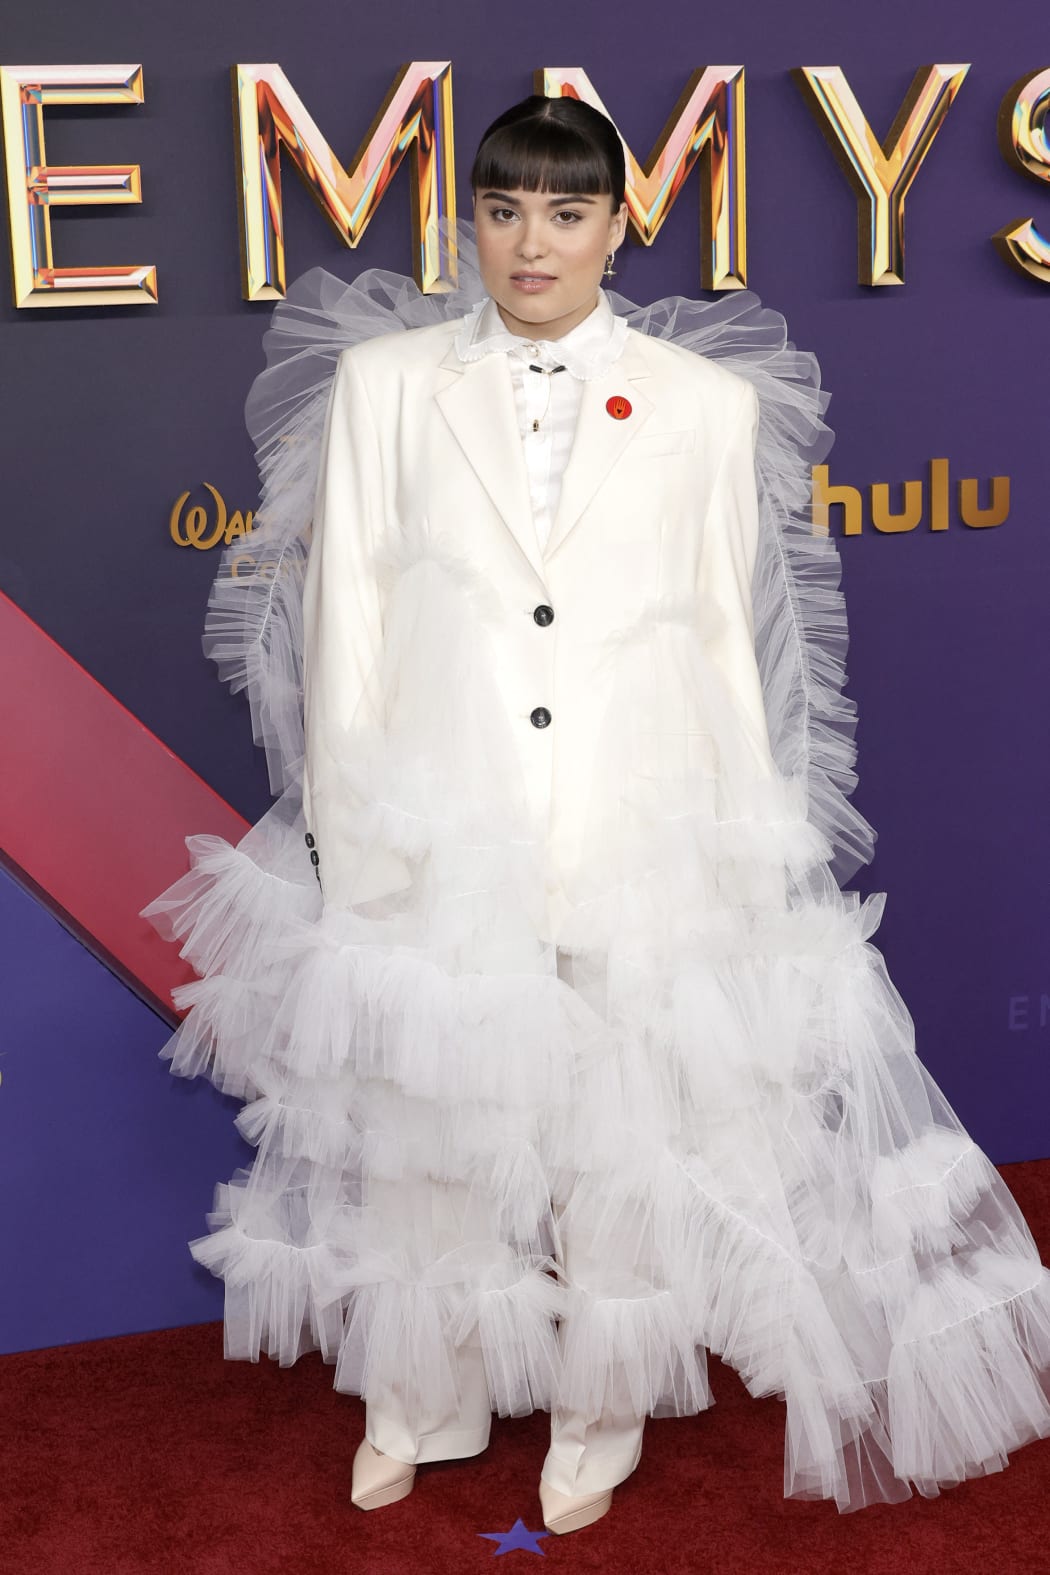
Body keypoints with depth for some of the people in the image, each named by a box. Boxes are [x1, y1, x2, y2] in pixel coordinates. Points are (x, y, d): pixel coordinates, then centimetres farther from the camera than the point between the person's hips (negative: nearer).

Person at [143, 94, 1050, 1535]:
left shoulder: (708, 402, 4)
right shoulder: (381, 382, 5)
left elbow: (730, 638, 6)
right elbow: (345, 623, 4)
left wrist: (749, 856, 5)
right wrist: (351, 844, 0)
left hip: (644, 848, 0)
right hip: (439, 842, 1)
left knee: (627, 1131, 9)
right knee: (428, 1125, 11)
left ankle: (599, 1411, 33)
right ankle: (424, 1399, 35)